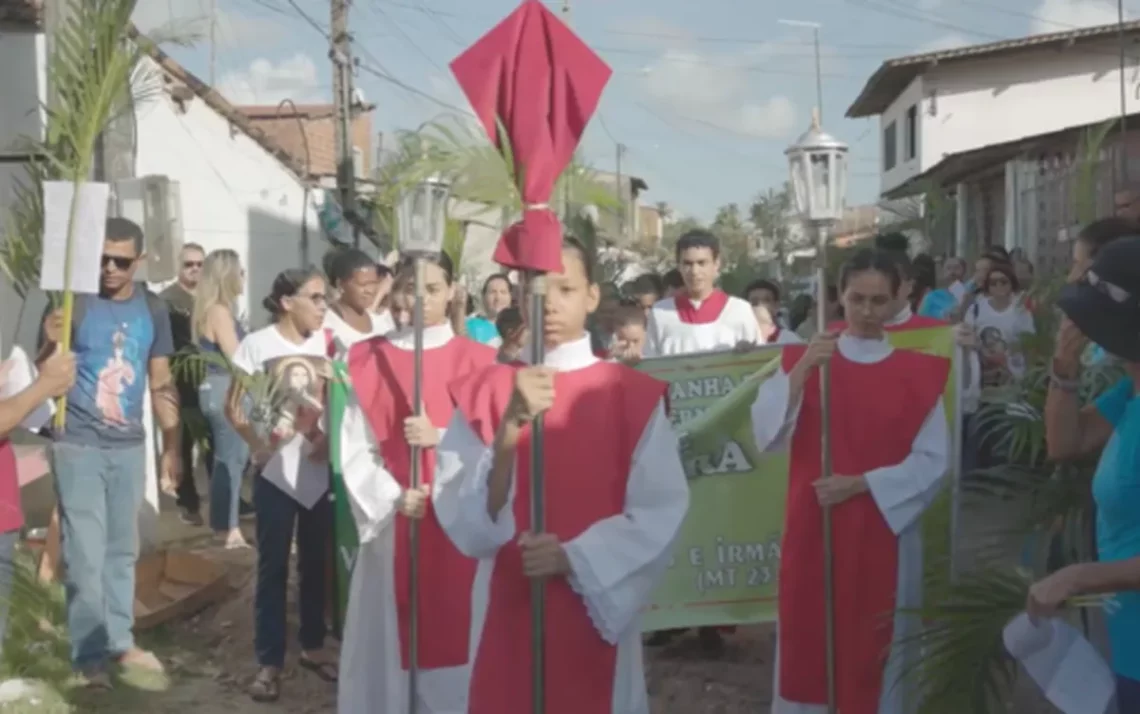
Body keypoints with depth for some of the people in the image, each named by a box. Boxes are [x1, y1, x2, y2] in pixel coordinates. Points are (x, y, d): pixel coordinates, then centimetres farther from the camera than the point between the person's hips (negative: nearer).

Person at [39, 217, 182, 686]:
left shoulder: (153, 309, 4)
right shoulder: (74, 302, -8)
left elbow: (161, 383, 11)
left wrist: (172, 447, 9)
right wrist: (50, 344, -33)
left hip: (130, 446, 5)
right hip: (78, 446, -4)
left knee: (122, 550, 14)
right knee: (86, 554, -3)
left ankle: (119, 640, 25)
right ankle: (90, 656, 5)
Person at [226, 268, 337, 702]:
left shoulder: (325, 343, 1)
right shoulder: (257, 345, -6)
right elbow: (233, 409, -3)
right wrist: (258, 444, -16)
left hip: (319, 469, 3)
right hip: (276, 471, -3)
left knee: (316, 562, 12)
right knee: (273, 566, 2)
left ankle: (313, 646, 26)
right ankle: (269, 662, 9)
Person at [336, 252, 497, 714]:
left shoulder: (476, 361, 1)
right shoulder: (370, 360, 3)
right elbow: (354, 448, 0)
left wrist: (441, 437, -17)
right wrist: (395, 497, -13)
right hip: (391, 522, 1)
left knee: (453, 632, 4)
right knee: (389, 638, 6)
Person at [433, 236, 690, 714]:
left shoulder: (635, 395, -2)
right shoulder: (483, 394, 0)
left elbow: (661, 513, -6)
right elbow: (460, 514, -9)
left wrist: (573, 558, -16)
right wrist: (510, 427, -23)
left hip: (598, 612, 0)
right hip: (508, 615, 1)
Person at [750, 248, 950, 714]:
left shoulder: (917, 371, 2)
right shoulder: (802, 358, 4)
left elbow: (933, 461, -4)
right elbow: (767, 435, -9)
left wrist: (861, 484, -14)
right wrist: (800, 372, -21)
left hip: (883, 533, 0)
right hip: (812, 530, 1)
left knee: (875, 650, 6)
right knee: (807, 646, 4)